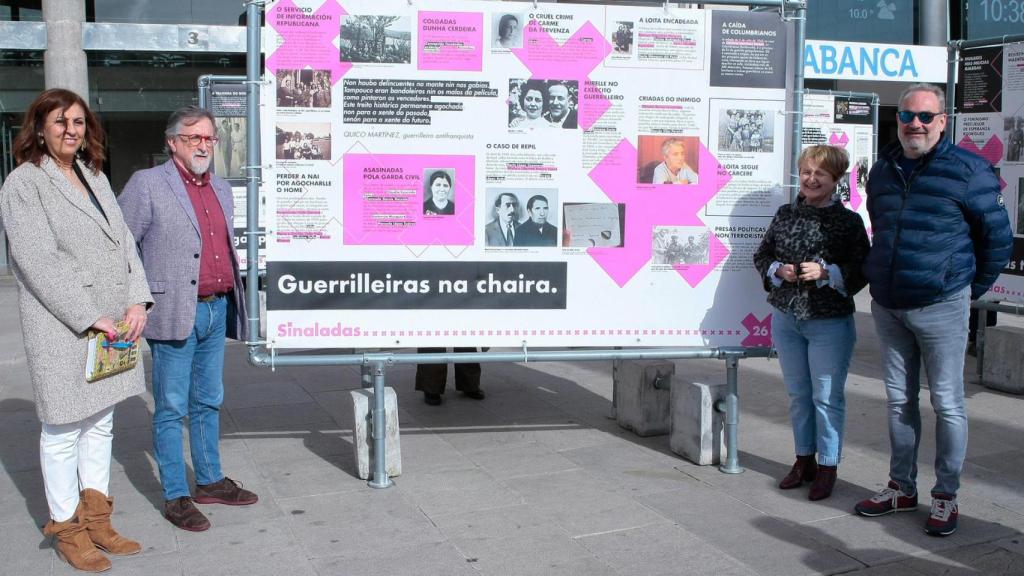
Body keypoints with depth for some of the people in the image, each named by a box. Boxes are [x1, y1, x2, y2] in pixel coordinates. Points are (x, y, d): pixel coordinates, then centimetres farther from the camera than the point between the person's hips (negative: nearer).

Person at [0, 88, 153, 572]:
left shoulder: (95, 177, 15)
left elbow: (123, 242, 11)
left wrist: (137, 301, -3)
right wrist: (89, 318, -17)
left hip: (112, 326, 7)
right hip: (62, 330, -7)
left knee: (100, 424, 14)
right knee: (64, 431, 2)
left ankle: (96, 519, 26)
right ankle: (66, 527, 16)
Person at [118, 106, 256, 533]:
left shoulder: (222, 189, 14)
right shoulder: (147, 184, -6)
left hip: (216, 310, 7)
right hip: (174, 314, -7)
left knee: (208, 403, 16)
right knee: (171, 409, 1)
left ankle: (210, 481, 28)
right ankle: (175, 497, 9)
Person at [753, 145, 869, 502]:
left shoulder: (848, 221, -6)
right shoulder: (785, 215, 6)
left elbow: (862, 270, -7)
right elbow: (762, 255, 11)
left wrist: (826, 272, -20)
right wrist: (778, 270, -8)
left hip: (830, 323, -4)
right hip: (786, 318, 4)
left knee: (827, 397, 2)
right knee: (798, 394, 14)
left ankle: (827, 467, 14)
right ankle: (804, 460, 27)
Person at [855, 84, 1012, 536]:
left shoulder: (967, 170, -7)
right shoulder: (882, 170, 10)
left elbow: (998, 236, 0)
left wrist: (974, 288, 4)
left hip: (941, 306, -5)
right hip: (887, 307, 5)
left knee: (947, 402, 2)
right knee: (899, 400, 13)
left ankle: (946, 496, 13)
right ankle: (901, 488, 24)